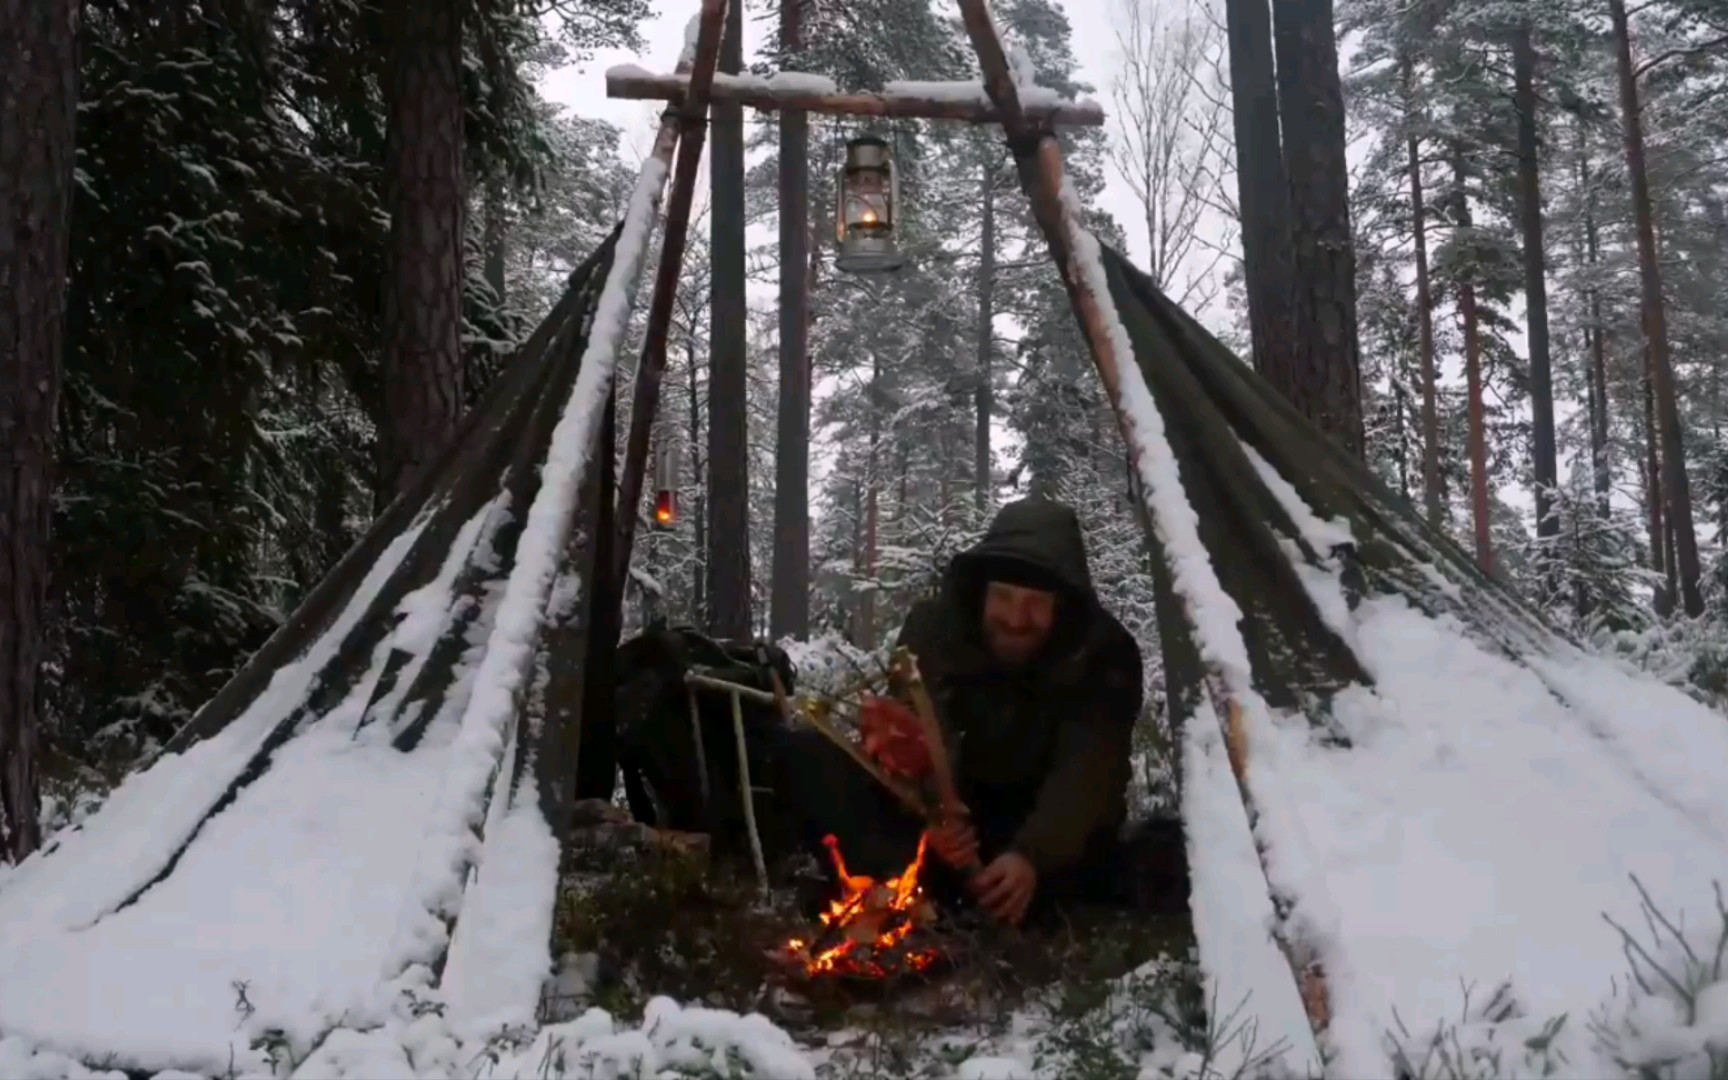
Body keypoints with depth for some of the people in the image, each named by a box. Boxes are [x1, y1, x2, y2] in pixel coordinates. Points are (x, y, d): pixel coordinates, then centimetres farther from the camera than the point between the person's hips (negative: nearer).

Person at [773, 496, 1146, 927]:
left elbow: (1088, 775, -26)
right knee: (810, 754, -21)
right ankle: (907, 885, -43)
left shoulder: (1105, 653, -15)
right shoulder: (933, 626, -12)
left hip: (1046, 831, -1)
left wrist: (1033, 854, -45)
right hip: (949, 815, 1)